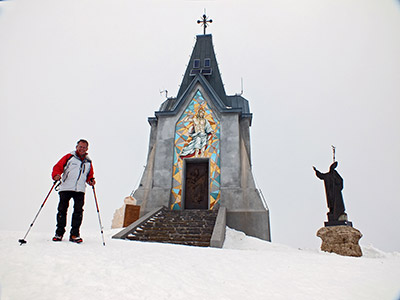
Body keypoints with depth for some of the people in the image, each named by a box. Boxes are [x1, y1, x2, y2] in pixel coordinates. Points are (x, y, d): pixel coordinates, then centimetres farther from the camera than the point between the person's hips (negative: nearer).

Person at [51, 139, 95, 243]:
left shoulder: (88, 162, 19)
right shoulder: (69, 157, 9)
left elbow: (89, 175, 24)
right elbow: (58, 167, 4)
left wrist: (91, 180, 3)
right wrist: (56, 175, -15)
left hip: (80, 190, 2)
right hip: (66, 188, -2)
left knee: (78, 211, -3)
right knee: (62, 210, 1)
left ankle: (74, 234, 4)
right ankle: (59, 233, 15)